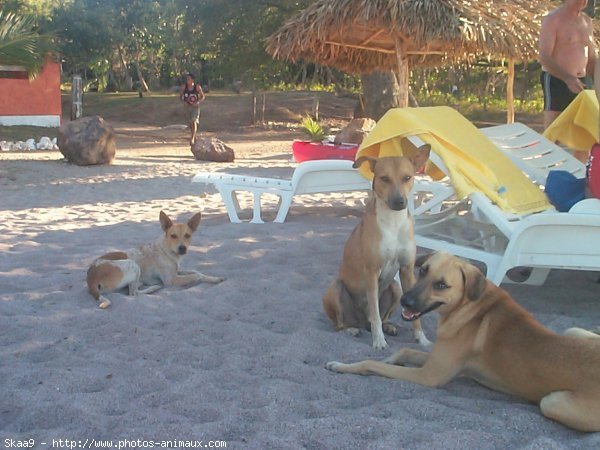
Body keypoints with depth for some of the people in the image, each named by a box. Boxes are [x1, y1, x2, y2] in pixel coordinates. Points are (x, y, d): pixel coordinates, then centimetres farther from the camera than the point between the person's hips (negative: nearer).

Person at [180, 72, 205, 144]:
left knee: (194, 121, -20)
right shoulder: (184, 87, -5)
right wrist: (184, 102, -13)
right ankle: (194, 137, 31)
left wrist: (198, 102, -16)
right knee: (190, 123, 13)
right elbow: (180, 96, 6)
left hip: (195, 106, -3)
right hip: (187, 106, 3)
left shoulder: (197, 87, -10)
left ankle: (192, 138, -25)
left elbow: (202, 96, 0)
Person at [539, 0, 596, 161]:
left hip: (579, 84, 7)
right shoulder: (553, 19, -7)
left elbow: (591, 59, 21)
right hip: (556, 82, -7)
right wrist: (568, 78, -28)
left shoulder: (587, 21, 14)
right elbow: (544, 58, -16)